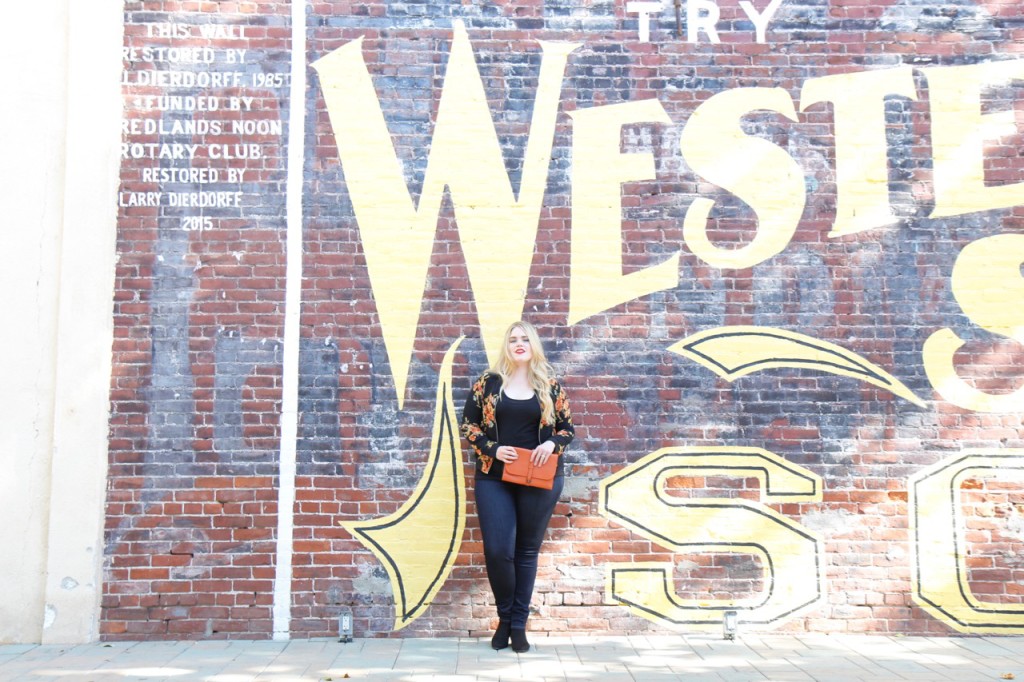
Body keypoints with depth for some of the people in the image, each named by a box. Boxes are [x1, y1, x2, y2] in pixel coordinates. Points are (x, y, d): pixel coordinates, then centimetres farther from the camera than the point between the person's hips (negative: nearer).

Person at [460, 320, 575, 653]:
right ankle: (504, 617, 18)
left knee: (528, 551, 7)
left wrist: (552, 444, -13)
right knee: (497, 551, -6)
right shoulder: (489, 381, 2)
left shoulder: (550, 384, 3)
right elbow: (468, 423, 4)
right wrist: (492, 449, -11)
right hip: (494, 478, 0)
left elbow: (568, 426, 8)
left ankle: (519, 623, 19)